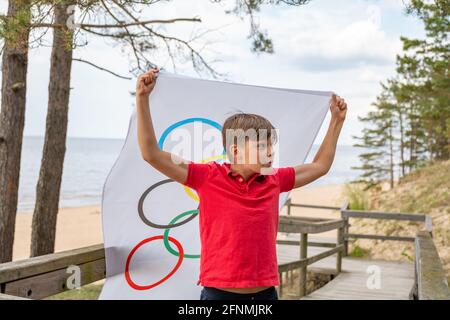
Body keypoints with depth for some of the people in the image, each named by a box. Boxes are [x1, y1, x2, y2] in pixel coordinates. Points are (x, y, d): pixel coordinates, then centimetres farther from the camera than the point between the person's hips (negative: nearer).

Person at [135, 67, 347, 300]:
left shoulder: (274, 180, 4)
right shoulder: (209, 177, -8)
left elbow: (319, 166, 19)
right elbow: (151, 154, -12)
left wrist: (337, 120, 19)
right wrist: (143, 98, -17)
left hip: (265, 292, 4)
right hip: (219, 292, -4)